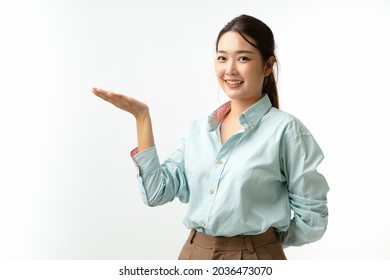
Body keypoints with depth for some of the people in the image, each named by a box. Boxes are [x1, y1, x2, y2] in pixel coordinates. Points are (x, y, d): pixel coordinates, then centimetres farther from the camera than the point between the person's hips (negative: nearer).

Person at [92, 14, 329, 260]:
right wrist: (141, 116, -3)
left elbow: (313, 217, -8)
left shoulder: (285, 129, -12)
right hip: (194, 256, 5)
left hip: (252, 260, -5)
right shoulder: (199, 129, 4)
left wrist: (261, 240, 1)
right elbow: (157, 191, -3)